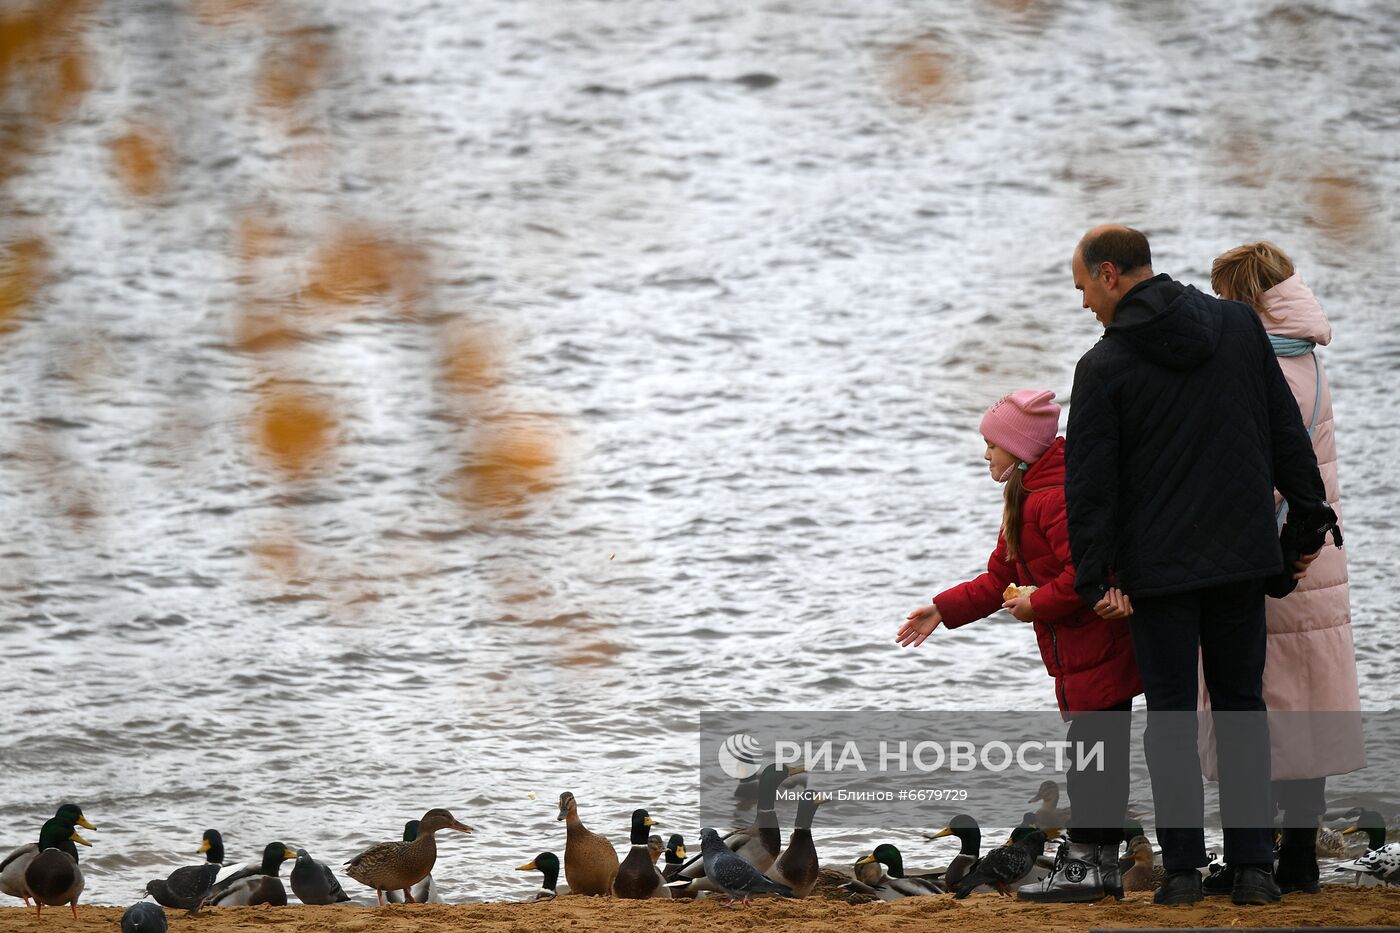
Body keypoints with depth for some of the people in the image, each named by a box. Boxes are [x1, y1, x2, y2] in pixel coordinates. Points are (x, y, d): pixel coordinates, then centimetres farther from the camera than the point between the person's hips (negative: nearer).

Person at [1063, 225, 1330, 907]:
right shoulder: (1239, 325, 3)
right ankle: (1253, 866, 7)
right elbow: (1286, 432, 7)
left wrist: (1096, 578, -8)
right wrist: (1310, 515, 15)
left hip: (1157, 568, -4)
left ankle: (1183, 869, 2)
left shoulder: (1104, 365, -10)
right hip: (1243, 556, 4)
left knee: (1170, 713, 4)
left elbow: (1089, 483, -11)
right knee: (1241, 705, 11)